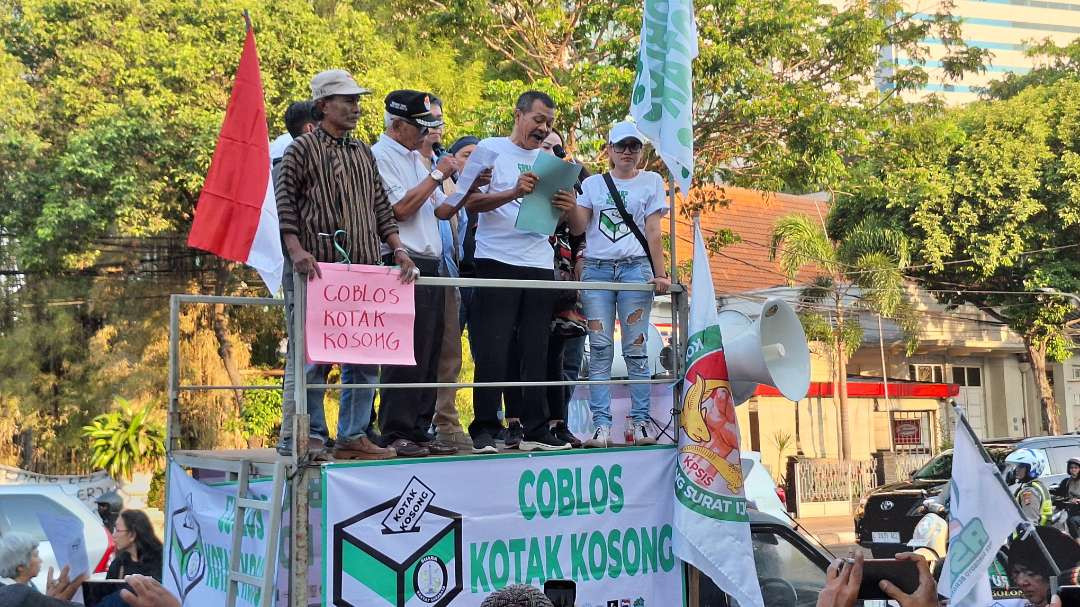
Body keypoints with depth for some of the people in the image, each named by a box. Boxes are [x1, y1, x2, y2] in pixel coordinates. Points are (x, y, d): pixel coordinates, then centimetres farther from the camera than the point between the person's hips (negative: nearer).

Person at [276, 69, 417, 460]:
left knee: (364, 358, 6)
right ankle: (301, 437, 4)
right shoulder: (302, 149, 1)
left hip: (363, 270, 7)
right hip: (316, 270, -7)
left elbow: (381, 207, 20)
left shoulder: (363, 154, 20)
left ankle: (353, 436, 14)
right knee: (311, 356, -5)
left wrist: (396, 248, 8)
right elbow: (285, 203, -6)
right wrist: (296, 250, -19)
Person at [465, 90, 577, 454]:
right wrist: (514, 192, -22)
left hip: (540, 264, 5)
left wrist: (568, 207, -5)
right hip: (497, 262, -5)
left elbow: (562, 222, 18)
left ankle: (535, 430, 11)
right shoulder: (491, 149, 2)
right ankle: (484, 430, 0)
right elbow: (472, 202, -8)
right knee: (493, 351, -5)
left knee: (536, 352, 6)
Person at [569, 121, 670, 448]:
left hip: (635, 268, -1)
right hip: (597, 269, 2)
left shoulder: (651, 181, 10)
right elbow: (579, 227, 7)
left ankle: (641, 421, 0)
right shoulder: (592, 184, 15)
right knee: (600, 349, -4)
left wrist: (660, 274, -4)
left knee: (635, 349, -4)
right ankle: (602, 424, -4)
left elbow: (652, 231, 4)